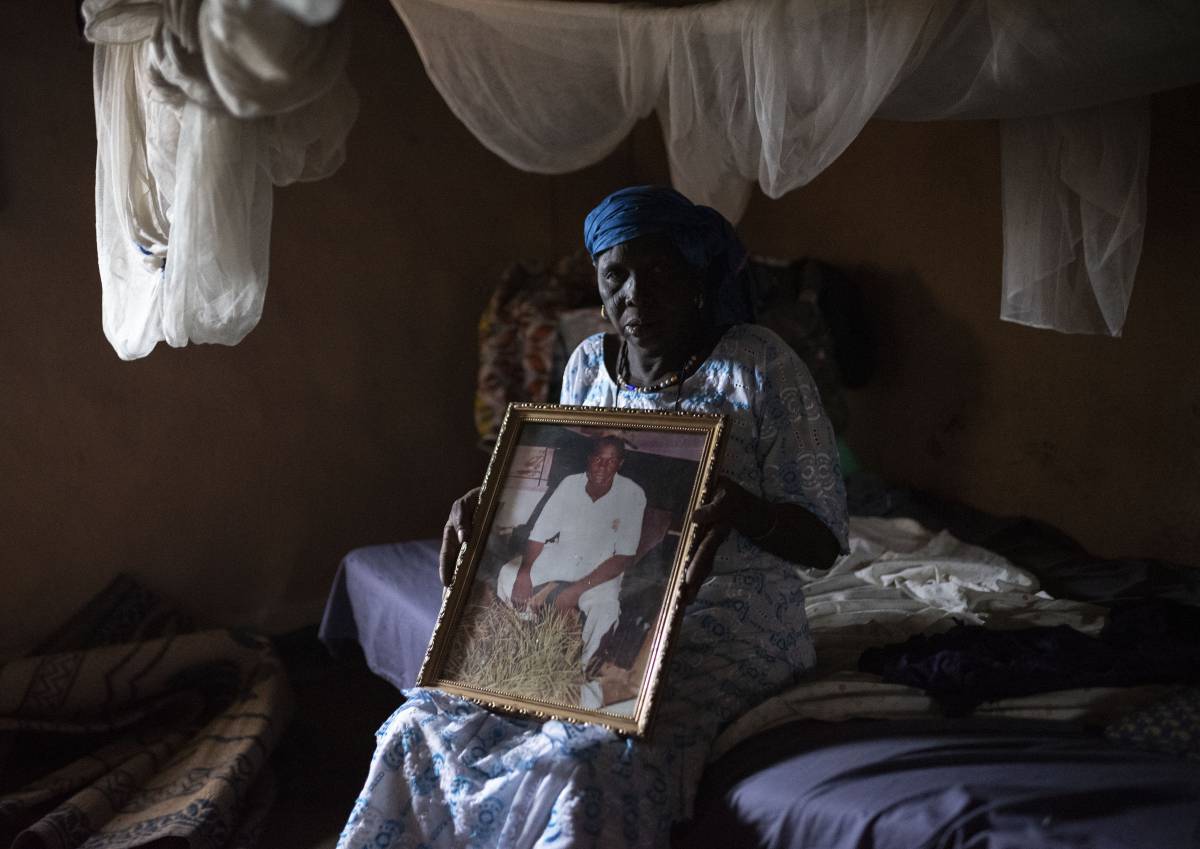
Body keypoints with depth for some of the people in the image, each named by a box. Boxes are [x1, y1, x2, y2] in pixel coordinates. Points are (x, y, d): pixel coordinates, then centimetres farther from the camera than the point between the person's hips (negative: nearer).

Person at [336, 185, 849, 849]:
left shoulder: (757, 365, -10)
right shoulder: (589, 364, 7)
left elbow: (823, 542, -10)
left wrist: (746, 511, -31)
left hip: (721, 628, -5)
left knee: (588, 761, -32)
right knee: (425, 722, -14)